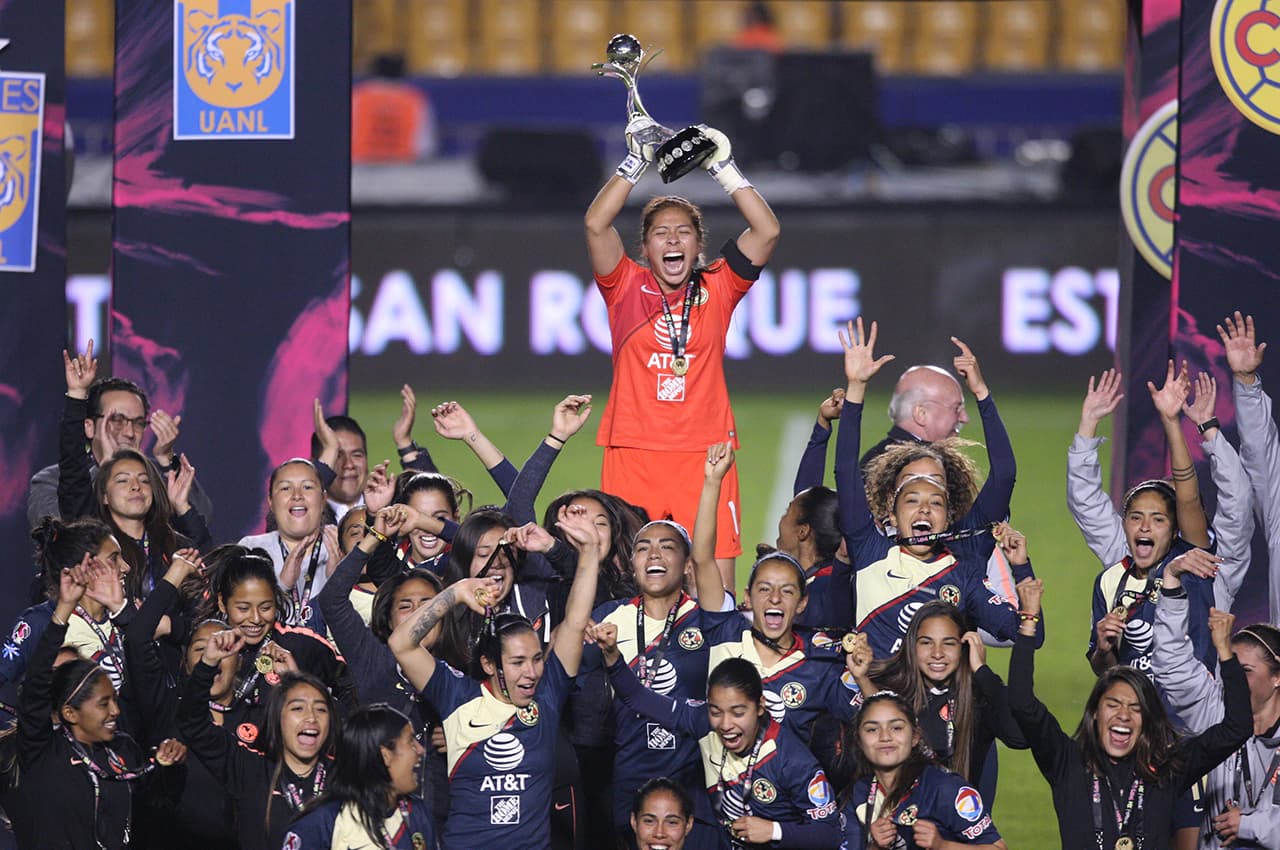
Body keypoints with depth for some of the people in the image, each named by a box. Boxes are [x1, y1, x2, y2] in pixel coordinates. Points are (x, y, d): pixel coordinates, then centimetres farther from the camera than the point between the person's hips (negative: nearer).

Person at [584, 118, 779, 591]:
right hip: (632, 451, -1)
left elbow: (767, 231, 3)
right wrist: (636, 163, -7)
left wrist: (723, 168, -1)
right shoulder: (627, 288, 8)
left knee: (717, 582, -7)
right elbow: (595, 224, -5)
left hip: (705, 450, 1)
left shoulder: (716, 289, 10)